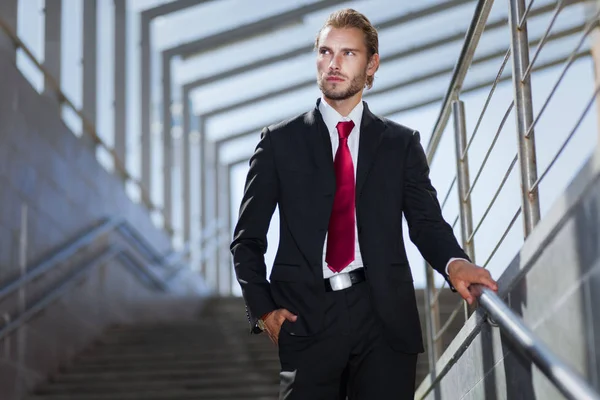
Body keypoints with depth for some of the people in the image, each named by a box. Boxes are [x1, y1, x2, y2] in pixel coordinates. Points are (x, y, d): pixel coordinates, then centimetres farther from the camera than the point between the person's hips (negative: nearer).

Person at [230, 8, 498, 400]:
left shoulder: (401, 143, 11)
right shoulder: (280, 141, 9)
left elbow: (426, 221, 2)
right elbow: (247, 238, 9)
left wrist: (454, 262, -20)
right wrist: (263, 308, -4)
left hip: (385, 316, 1)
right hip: (306, 318, 0)